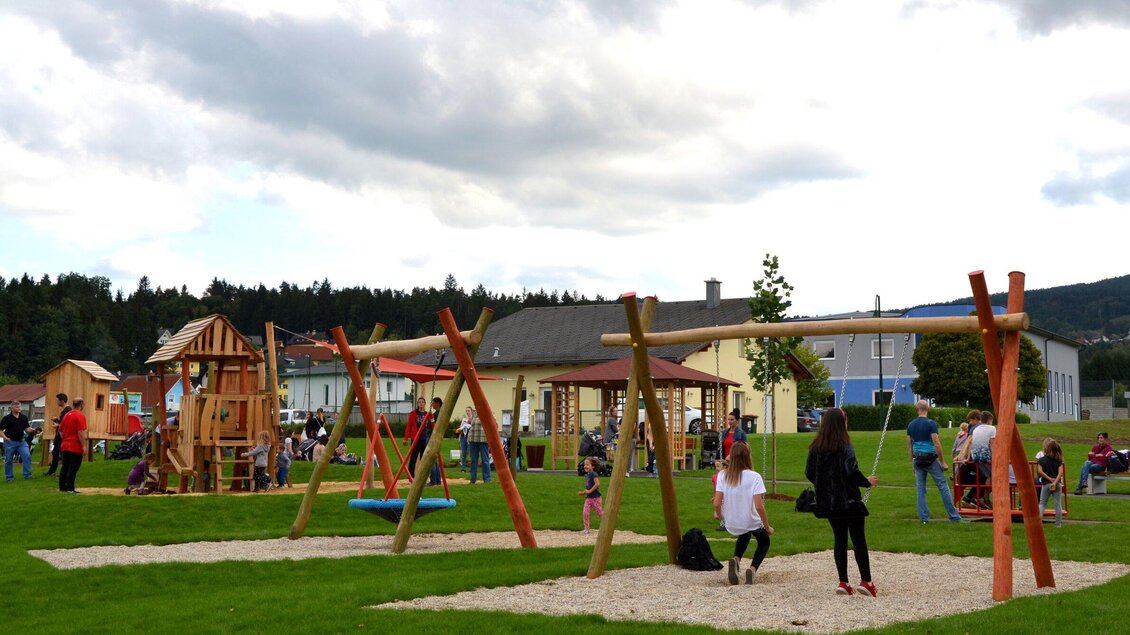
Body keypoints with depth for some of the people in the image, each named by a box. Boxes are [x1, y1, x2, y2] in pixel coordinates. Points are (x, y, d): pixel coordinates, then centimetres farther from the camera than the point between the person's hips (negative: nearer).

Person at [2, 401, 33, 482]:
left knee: (27, 456, -9)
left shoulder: (24, 417, 4)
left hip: (21, 441, 3)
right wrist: (5, 437, -17)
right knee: (8, 460, 5)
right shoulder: (7, 418, -7)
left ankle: (27, 475, -2)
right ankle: (9, 477, 17)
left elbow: (27, 428, 10)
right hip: (10, 442, -3)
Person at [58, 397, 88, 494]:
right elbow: (80, 432, -19)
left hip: (65, 446, 8)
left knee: (64, 467, 13)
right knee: (73, 468, -5)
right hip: (75, 448, -8)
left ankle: (62, 487, 17)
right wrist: (84, 446, -18)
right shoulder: (80, 416, -13)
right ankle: (70, 488, -7)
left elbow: (61, 430, 17)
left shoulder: (67, 415, 12)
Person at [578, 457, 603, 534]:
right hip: (588, 498, 7)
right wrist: (583, 493, 8)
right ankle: (586, 529, 3)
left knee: (600, 513, 4)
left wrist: (589, 491, -22)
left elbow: (597, 484, -28)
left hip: (595, 497, -7)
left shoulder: (593, 474, -15)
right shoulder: (586, 475, 11)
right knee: (585, 513, -5)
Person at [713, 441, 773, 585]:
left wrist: (719, 515, 11)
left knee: (744, 535, 37)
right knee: (764, 542, 29)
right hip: (753, 523, -3)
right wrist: (768, 527, -7)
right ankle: (753, 569, 1)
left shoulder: (723, 476, -10)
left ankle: (736, 559, 8)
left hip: (731, 524, 3)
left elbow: (717, 504, -12)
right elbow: (759, 506, -22)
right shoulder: (754, 477, -19)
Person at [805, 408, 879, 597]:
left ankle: (843, 582, 11)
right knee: (859, 539, 3)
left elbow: (809, 473, 6)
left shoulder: (815, 448, 2)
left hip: (828, 502, 5)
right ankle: (866, 581, 3)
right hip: (849, 500, -5)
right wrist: (868, 482, -4)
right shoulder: (845, 447, -14)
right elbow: (852, 472, -22)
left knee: (839, 539, 12)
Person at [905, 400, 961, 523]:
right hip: (930, 459, -5)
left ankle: (924, 518, 6)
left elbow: (909, 446, 9)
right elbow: (936, 444, -15)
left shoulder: (911, 425, 6)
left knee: (921, 489, 8)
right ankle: (953, 516, 3)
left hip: (917, 460, 5)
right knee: (943, 487, 1)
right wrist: (943, 462, -9)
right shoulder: (931, 423, -11)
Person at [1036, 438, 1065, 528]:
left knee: (1042, 503, 7)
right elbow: (1060, 473, -9)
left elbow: (1040, 471, -16)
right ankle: (1058, 523, 11)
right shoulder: (1059, 461, 2)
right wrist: (1055, 482, -16)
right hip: (1057, 484, 2)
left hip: (1046, 484, -2)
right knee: (1058, 504, 7)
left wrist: (1049, 479, -11)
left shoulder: (1041, 460, -6)